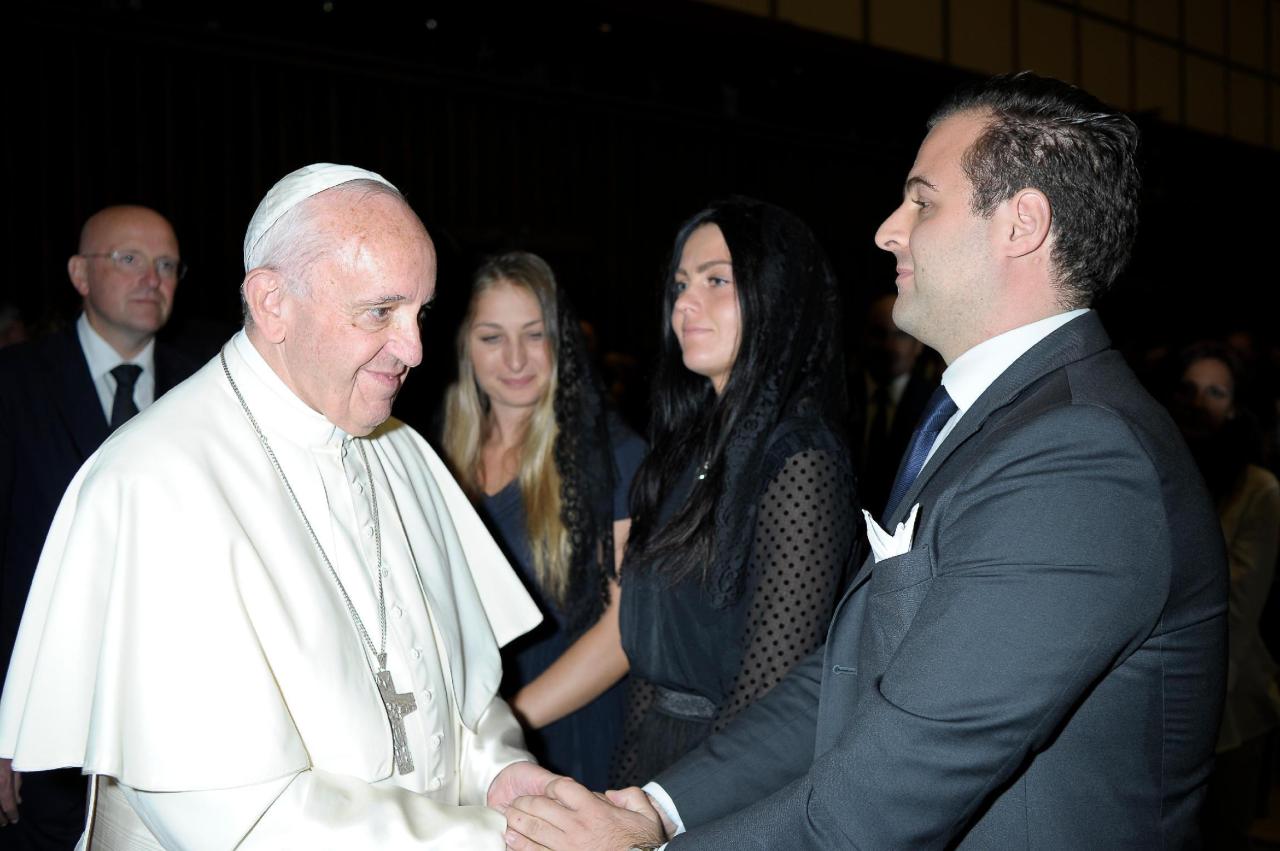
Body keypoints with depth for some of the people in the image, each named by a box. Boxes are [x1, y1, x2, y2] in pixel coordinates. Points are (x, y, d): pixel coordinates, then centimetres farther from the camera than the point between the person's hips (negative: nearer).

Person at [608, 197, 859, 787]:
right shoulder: (696, 445, 6)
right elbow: (650, 646, 10)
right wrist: (630, 770, 8)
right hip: (652, 750, 7)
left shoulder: (800, 462, -19)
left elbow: (770, 684, -20)